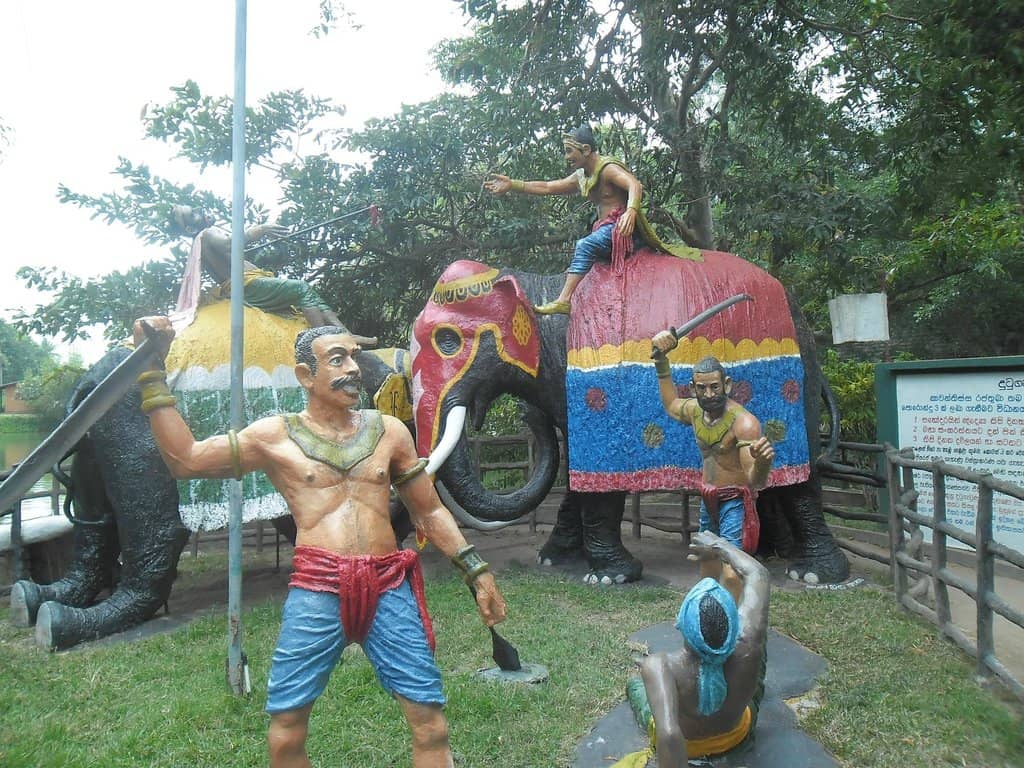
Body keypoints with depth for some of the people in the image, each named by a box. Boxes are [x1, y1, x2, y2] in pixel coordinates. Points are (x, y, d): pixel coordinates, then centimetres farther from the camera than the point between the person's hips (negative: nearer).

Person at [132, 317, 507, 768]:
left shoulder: (389, 431, 11)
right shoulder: (274, 437, 5)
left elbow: (430, 511, 15)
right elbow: (185, 460, -2)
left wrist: (476, 572, 11)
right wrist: (152, 372, -3)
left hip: (389, 588, 2)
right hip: (316, 593, -1)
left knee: (431, 725, 1)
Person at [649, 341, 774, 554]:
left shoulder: (743, 422, -24)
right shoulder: (695, 410, -2)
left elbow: (756, 481, -28)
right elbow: (670, 404, 23)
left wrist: (762, 461, -53)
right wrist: (660, 358, 14)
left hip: (735, 502, -8)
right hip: (708, 501, 8)